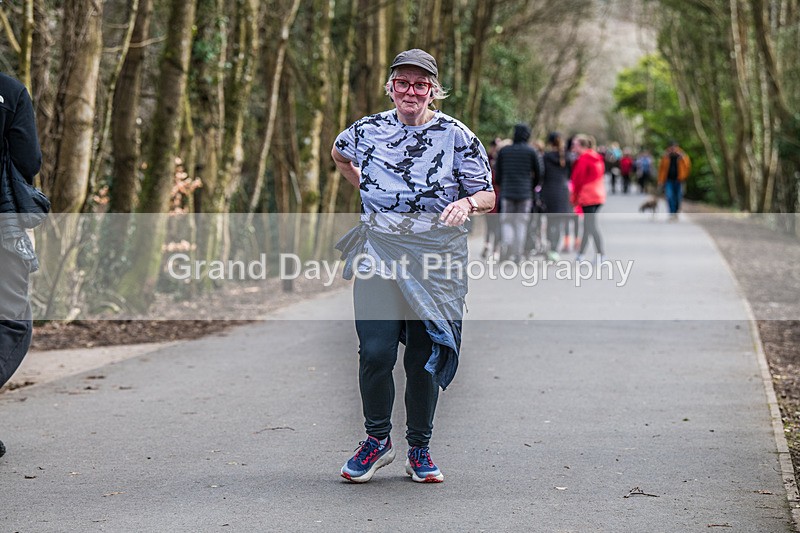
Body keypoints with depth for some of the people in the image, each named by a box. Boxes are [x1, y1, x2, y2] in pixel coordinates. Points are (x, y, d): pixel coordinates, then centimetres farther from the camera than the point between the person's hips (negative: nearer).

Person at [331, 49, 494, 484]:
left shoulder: (456, 136, -2)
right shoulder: (368, 129, 5)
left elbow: (488, 196, -1)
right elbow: (339, 153, 29)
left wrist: (467, 203, -22)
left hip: (436, 258, -1)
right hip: (378, 251, 1)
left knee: (425, 359, 2)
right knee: (375, 352, -10)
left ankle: (419, 450, 19)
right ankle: (377, 439, 13)